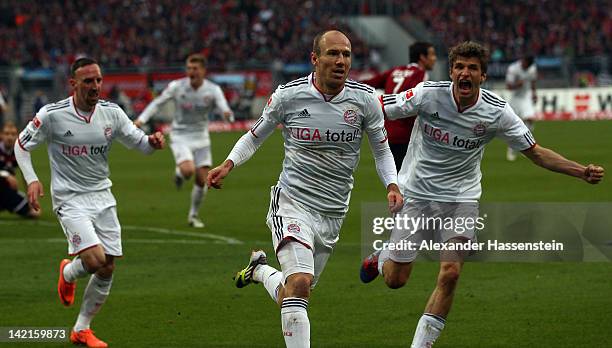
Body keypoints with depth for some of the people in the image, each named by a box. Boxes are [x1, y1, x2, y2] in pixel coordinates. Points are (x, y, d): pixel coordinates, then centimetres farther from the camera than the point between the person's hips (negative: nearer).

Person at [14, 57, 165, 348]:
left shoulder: (111, 113, -1)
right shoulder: (52, 115, -12)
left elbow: (139, 143, 7)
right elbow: (22, 144, 1)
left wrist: (153, 142, -17)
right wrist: (31, 179, -12)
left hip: (102, 197, 5)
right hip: (69, 200, -5)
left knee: (107, 269, 2)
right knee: (95, 260, -22)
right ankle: (68, 274, 16)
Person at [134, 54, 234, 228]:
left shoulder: (213, 90, -10)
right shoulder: (176, 86, -12)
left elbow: (224, 107, -21)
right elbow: (157, 103, -1)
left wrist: (227, 114, -46)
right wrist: (142, 119, -11)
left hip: (201, 137, 2)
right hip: (180, 136, -2)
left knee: (202, 180, 0)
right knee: (188, 170, -27)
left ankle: (193, 215, 21)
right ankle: (178, 173, 12)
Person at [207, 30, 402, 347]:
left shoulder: (364, 99, -3)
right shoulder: (288, 95, -8)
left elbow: (381, 150, 10)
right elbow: (255, 136, 8)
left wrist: (392, 186, -8)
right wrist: (228, 164, -9)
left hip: (333, 214, 3)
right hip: (292, 204, -3)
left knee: (290, 297, 13)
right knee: (299, 283, -25)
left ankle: (260, 269, 45)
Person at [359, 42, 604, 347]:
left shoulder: (497, 111, -11)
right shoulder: (428, 94, -16)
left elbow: (535, 152, -3)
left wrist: (582, 172, -14)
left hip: (460, 198, 1)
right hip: (416, 193, -1)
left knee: (450, 275, -15)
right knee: (395, 280, 3)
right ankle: (381, 258, 41)